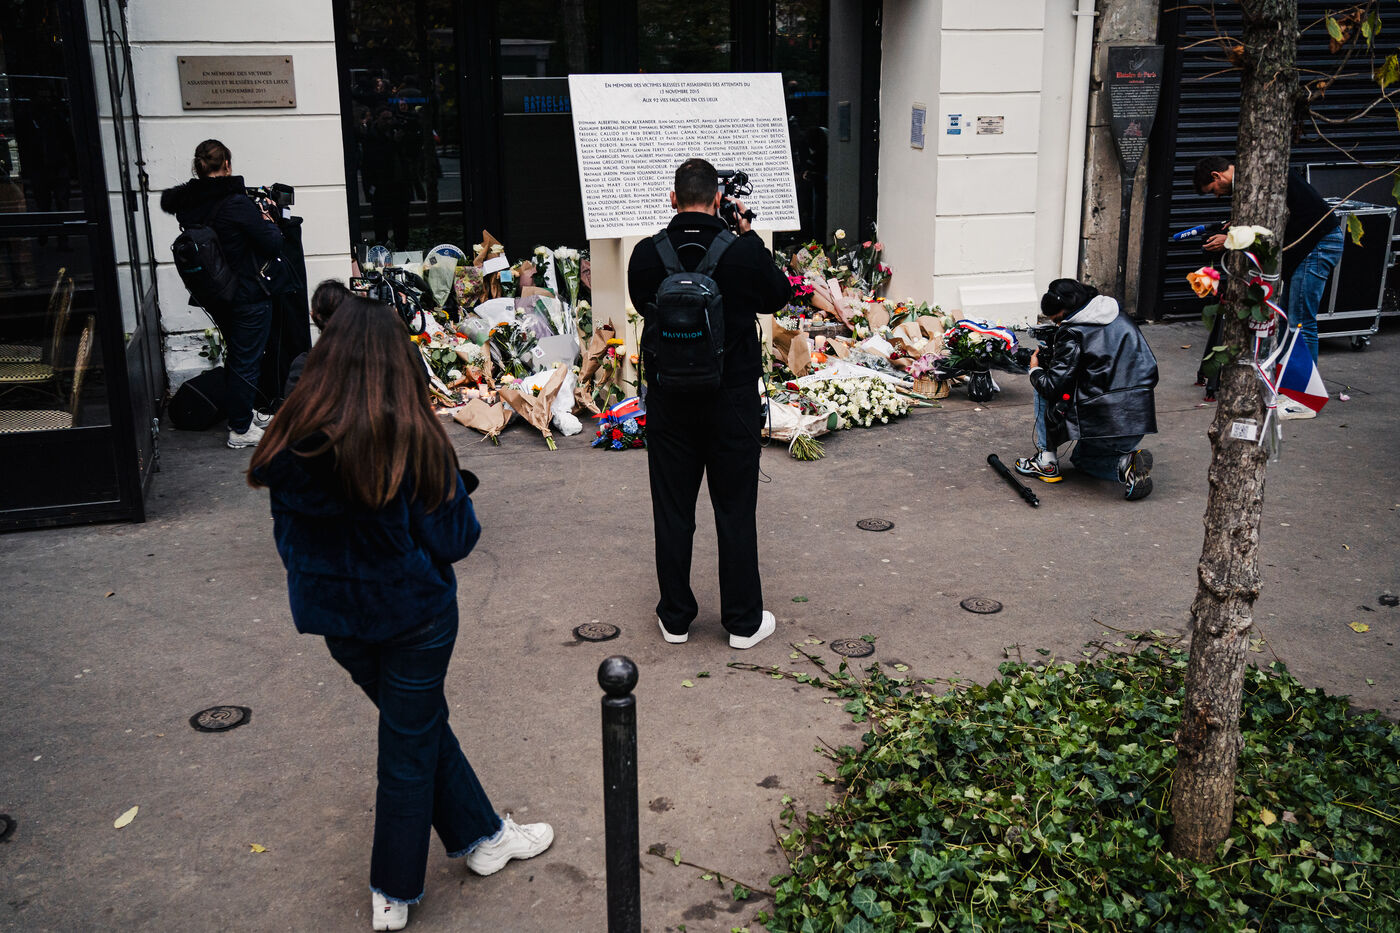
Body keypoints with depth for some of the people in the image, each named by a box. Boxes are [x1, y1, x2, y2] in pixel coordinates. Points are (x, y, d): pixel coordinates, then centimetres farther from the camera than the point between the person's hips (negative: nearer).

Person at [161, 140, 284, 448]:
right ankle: (241, 429, 13)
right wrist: (267, 220, 0)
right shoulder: (236, 204, -22)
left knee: (237, 355, 23)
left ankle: (241, 413, 37)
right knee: (247, 360, 4)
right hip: (249, 295, -7)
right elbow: (274, 244, -20)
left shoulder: (187, 205, -2)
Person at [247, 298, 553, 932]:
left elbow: (289, 539, 3)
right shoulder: (410, 437, -21)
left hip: (335, 615, 4)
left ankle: (481, 836, 37)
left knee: (422, 722, 22)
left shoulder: (292, 439, -9)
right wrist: (455, 485, 1)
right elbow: (451, 540, -15)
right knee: (409, 743, 13)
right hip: (414, 615, -4)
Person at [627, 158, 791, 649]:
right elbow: (778, 296, 5)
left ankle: (675, 618, 23)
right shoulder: (745, 251, -13)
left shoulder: (647, 254, -9)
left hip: (669, 401, 1)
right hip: (733, 400, -1)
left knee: (672, 511, 13)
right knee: (736, 511, 10)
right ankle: (744, 621, 19)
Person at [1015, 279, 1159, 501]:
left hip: (1102, 422, -8)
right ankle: (1127, 462, 3)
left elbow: (1053, 385, -15)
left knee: (1044, 389, 13)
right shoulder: (1121, 319, 13)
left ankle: (1046, 461, 12)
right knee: (1081, 458, 33)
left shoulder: (1073, 332, -11)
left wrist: (1035, 370, 9)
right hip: (1140, 419, 8)